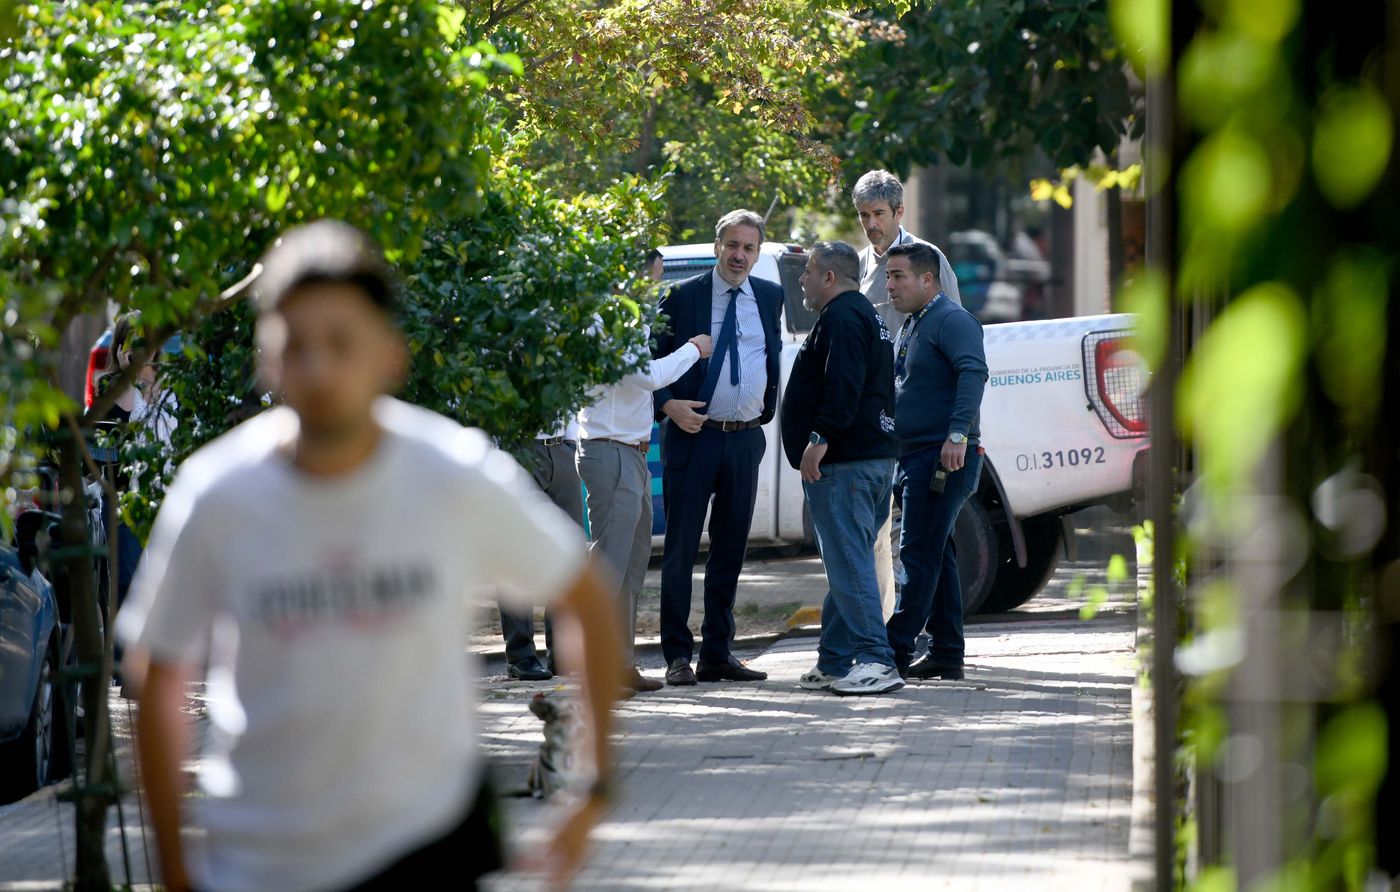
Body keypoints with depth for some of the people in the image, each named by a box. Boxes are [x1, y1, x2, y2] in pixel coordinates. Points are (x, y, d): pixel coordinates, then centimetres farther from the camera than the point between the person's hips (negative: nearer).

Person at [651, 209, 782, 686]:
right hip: (692, 434, -4)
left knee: (730, 549, 9)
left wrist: (767, 409, 13)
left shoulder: (769, 297, 9)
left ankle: (717, 653, 15)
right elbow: (653, 360, 0)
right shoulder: (681, 297, -2)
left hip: (745, 438, 4)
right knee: (680, 548, -3)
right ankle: (678, 655, 0)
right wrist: (669, 405, -14)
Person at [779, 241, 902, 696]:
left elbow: (843, 385, -24)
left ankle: (876, 661, -18)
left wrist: (821, 438, -27)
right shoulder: (866, 316, 24)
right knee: (846, 564, 13)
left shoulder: (842, 318, -11)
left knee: (849, 565, -13)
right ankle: (835, 664, 16)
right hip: (875, 456, 11)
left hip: (843, 462, -11)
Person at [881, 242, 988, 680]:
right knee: (935, 555, 11)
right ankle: (946, 655, 14)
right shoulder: (909, 328, 20)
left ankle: (896, 649, -13)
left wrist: (958, 433, -34)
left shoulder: (952, 320, -11)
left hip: (943, 458, -10)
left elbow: (973, 373, -25)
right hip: (916, 457, 10)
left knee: (919, 554, -11)